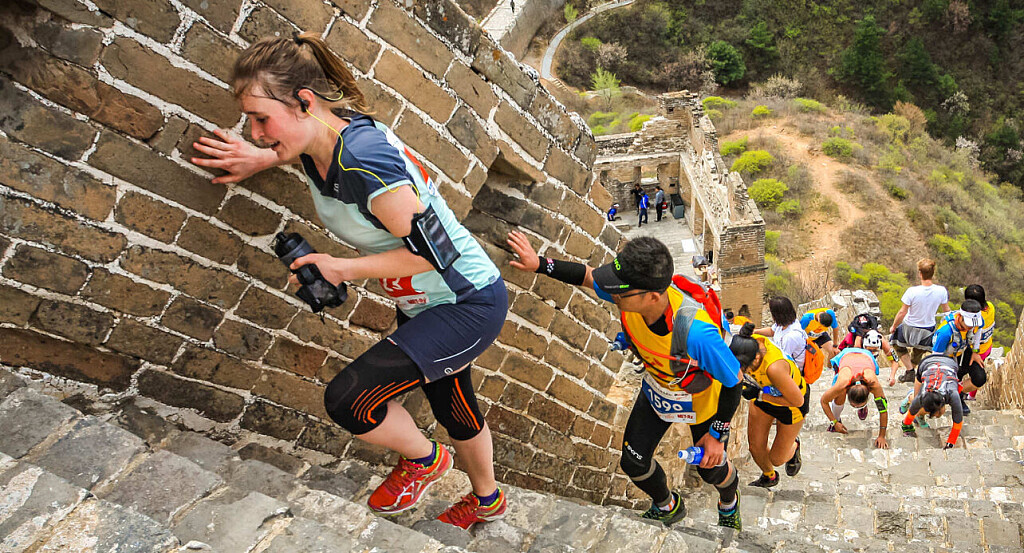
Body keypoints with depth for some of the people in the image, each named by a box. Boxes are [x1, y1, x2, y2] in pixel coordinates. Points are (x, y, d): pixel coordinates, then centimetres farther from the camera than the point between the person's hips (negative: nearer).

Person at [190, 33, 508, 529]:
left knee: (348, 398, -18)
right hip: (423, 307, 9)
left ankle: (423, 460, 15)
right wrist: (262, 160, 8)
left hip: (471, 305, -9)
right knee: (454, 410, 25)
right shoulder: (316, 148, -5)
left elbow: (431, 250, -31)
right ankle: (487, 501, 52)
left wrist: (342, 268, -22)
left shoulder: (363, 158, -32)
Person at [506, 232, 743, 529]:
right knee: (633, 463, 11)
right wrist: (539, 264, -20)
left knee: (711, 469, 20)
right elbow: (587, 275, -11)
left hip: (703, 400, -4)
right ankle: (668, 507, 46)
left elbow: (733, 381, -30)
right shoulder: (633, 293, -32)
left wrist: (717, 435, -19)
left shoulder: (696, 332, -47)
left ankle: (729, 501, 60)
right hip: (657, 389, 5)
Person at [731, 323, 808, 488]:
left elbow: (798, 400, -30)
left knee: (776, 459, 11)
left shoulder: (774, 368, -47)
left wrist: (759, 395, -31)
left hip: (791, 404, -5)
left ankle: (794, 446, 46)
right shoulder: (748, 343, -32)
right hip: (765, 393, 5)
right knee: (756, 447, 13)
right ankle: (769, 477, 46)